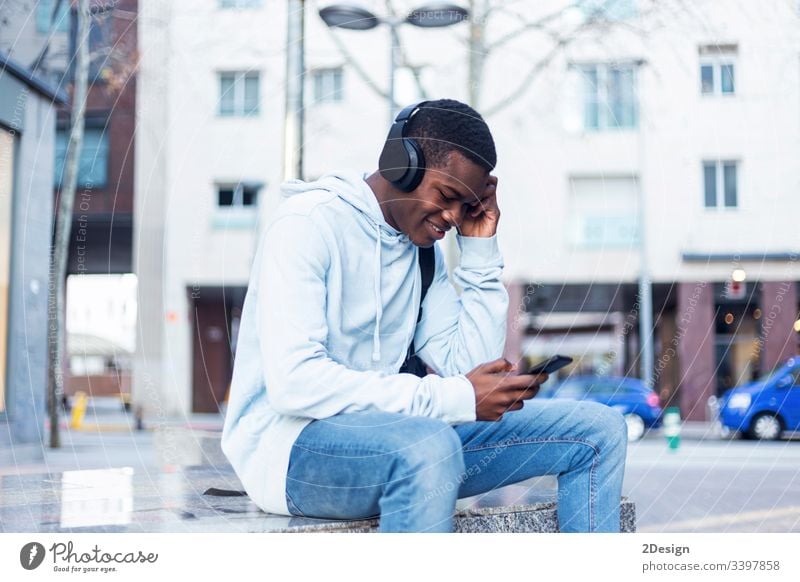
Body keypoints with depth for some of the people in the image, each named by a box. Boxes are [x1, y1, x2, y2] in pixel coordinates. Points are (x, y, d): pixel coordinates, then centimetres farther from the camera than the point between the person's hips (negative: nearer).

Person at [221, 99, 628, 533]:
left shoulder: (423, 246, 12)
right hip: (294, 444, -7)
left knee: (596, 431, -2)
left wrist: (481, 250, 2)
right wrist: (452, 399, -23)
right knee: (429, 445, -40)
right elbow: (293, 383, -23)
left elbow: (470, 370, 5)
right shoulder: (308, 224, -11)